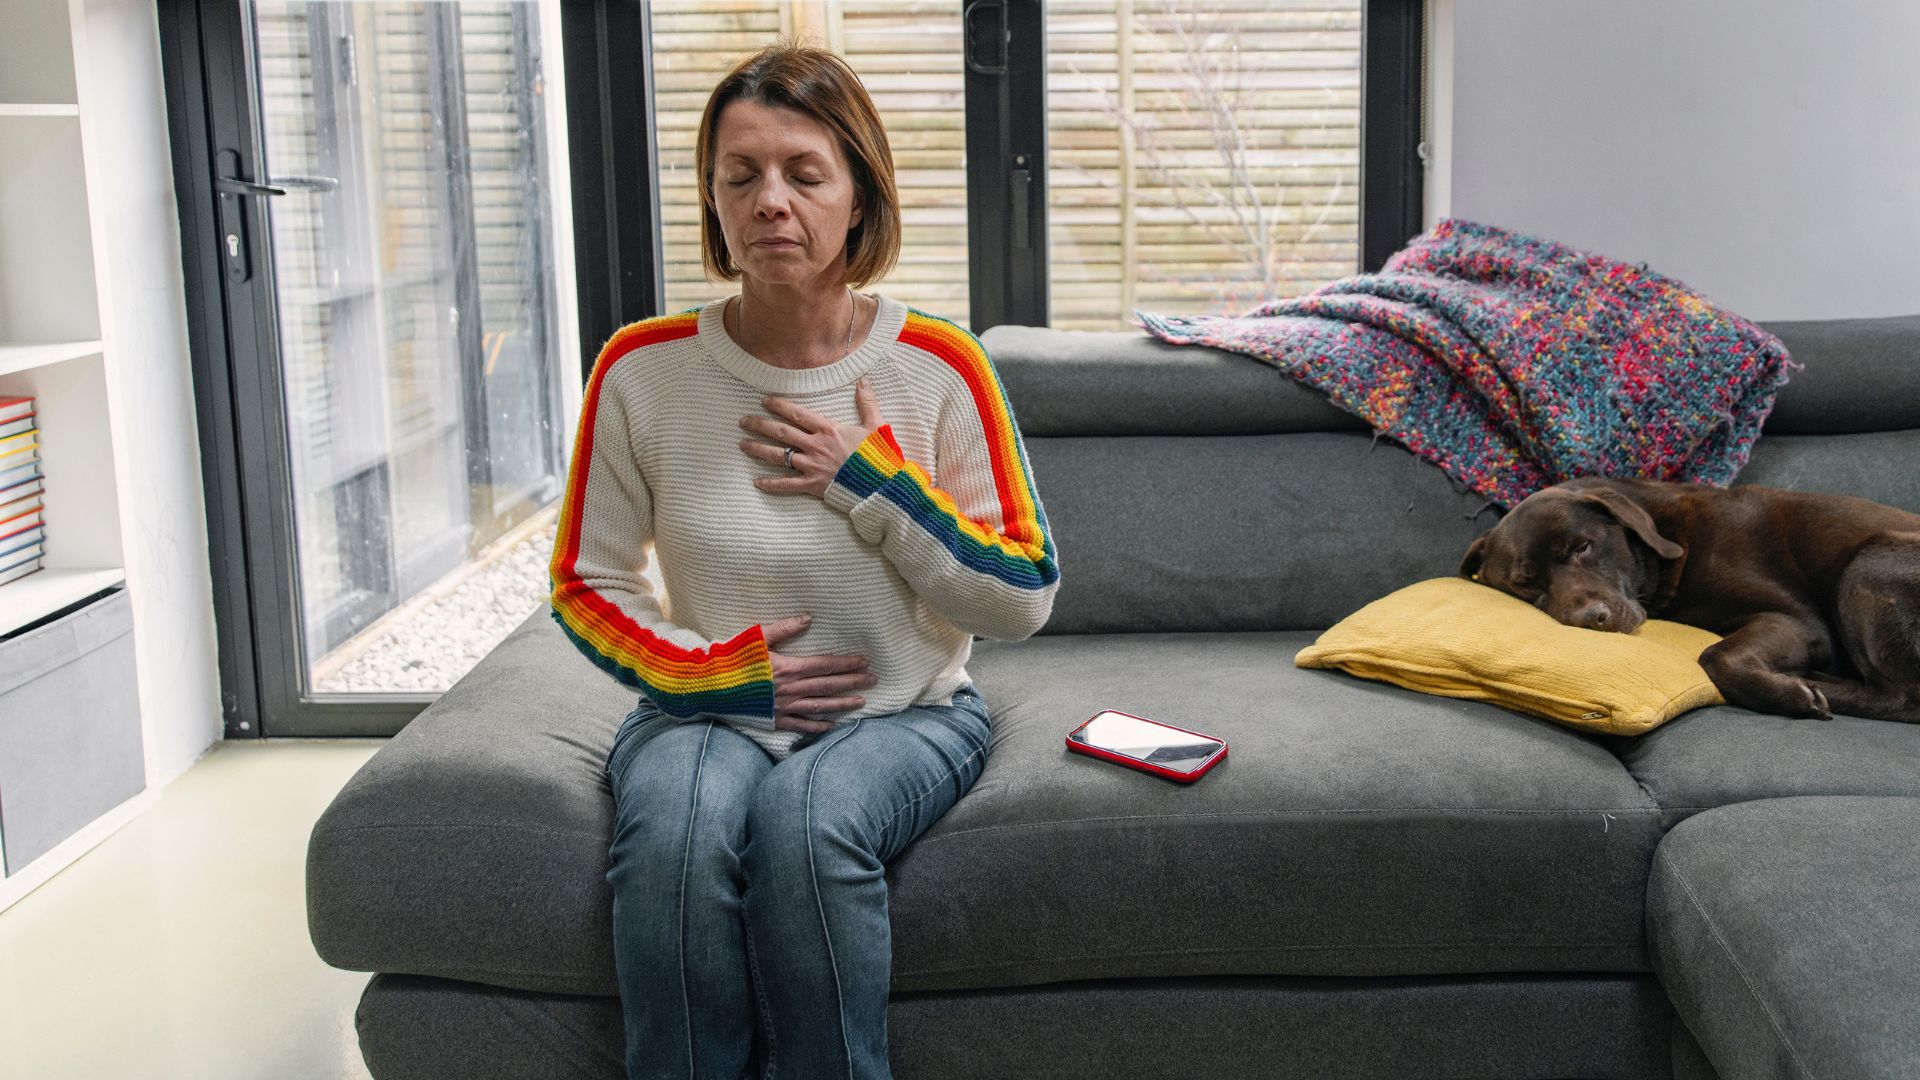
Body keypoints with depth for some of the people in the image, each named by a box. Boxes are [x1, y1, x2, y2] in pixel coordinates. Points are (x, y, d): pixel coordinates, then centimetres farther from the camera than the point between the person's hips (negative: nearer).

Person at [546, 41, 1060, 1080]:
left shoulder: (937, 368, -5)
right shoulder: (644, 370, -3)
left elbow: (1024, 600, -3)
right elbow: (587, 584, 6)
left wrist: (874, 479, -13)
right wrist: (710, 674, -10)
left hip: (907, 714, -1)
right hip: (706, 709, 1)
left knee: (810, 817, -33)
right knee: (675, 827, -32)